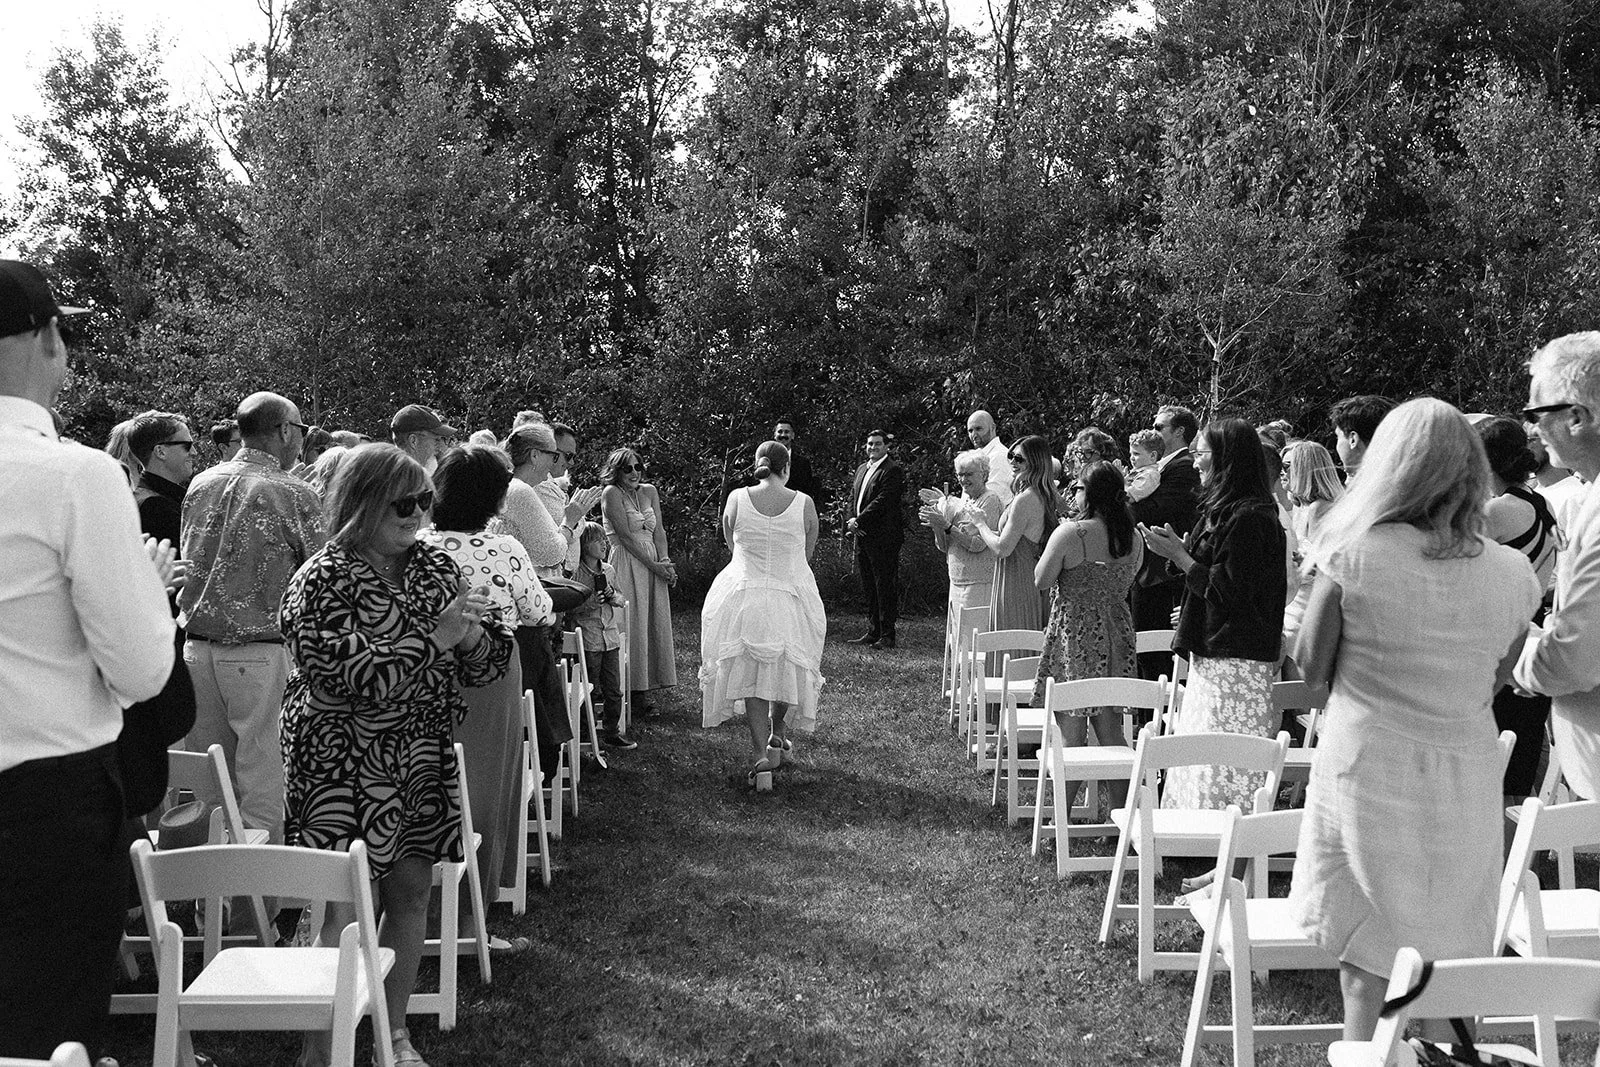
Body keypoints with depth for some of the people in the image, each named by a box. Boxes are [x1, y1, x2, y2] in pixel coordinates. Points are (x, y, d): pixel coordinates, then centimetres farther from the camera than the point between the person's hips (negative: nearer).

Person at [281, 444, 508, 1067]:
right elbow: (350, 678, -23)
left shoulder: (433, 565, 6)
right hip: (344, 765, -6)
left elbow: (487, 664, 8)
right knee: (351, 907, -5)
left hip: (421, 760, 6)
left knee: (411, 892, 10)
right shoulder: (323, 580, -12)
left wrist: (473, 635, -15)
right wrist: (436, 638, -25)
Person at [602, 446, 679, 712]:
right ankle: (635, 692, -2)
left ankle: (647, 687, 12)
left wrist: (665, 561, -6)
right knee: (632, 626, -6)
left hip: (654, 564, 6)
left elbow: (659, 531, 10)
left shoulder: (649, 491, 14)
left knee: (655, 623, 5)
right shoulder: (611, 493, -6)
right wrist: (654, 565, -13)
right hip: (627, 565, -6)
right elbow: (626, 536, -11)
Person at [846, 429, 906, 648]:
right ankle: (872, 632, 18)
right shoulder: (861, 469, 19)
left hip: (883, 538, -8)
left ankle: (887, 636, -2)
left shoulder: (893, 470, -8)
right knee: (869, 588, 12)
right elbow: (853, 498, 19)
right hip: (863, 536, 8)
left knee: (885, 587, -5)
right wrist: (851, 521, 1)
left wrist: (859, 521, -16)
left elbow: (882, 501, -17)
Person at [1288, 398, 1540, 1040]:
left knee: (1369, 970, 8)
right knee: (1449, 971, 16)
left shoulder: (1354, 555, -15)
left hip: (1367, 776, -3)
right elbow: (1495, 677, 8)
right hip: (1466, 788, 3)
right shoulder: (1512, 573, -5)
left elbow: (1311, 666, -5)